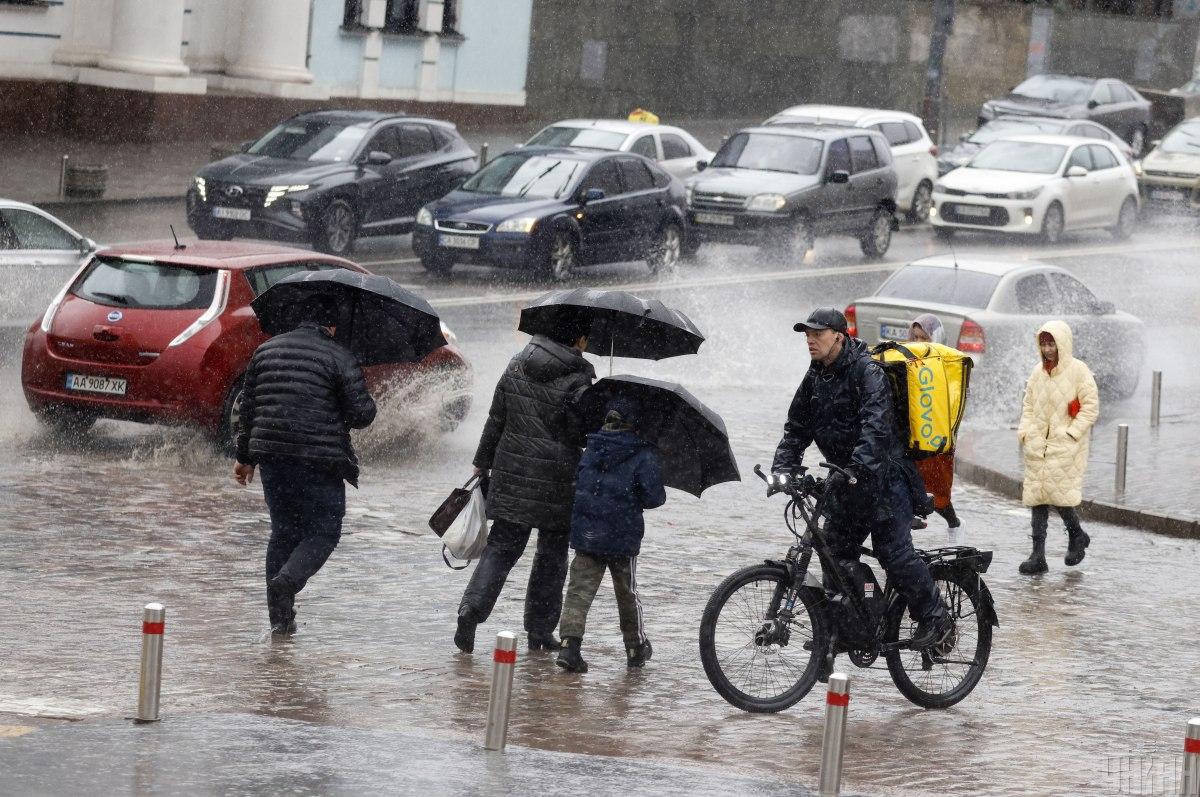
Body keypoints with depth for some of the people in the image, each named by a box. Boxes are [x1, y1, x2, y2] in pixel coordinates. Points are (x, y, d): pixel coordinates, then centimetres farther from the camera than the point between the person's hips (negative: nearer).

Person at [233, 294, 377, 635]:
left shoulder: (266, 350, 12)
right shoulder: (340, 358, -5)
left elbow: (248, 406, 15)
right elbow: (362, 414, -9)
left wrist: (245, 456, 22)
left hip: (271, 455, 5)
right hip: (319, 460, -5)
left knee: (284, 531, 15)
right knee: (324, 532, 6)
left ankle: (280, 618, 13)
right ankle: (287, 581, -21)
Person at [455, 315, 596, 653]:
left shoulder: (517, 366, 4)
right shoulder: (578, 381, -13)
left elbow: (496, 420, 10)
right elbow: (584, 435, -13)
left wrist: (483, 461, 19)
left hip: (512, 473, 4)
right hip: (556, 482, -4)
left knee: (501, 546, 8)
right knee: (552, 554, 11)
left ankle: (471, 609, -12)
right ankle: (540, 630, 14)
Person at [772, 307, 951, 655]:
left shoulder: (867, 371, -14)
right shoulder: (815, 378, 10)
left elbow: (875, 425, -27)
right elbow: (796, 429, 11)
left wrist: (858, 466, -40)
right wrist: (782, 470, -5)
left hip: (883, 475, -8)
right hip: (846, 481, 8)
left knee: (893, 550, -13)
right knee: (837, 553, 8)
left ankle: (935, 617, -2)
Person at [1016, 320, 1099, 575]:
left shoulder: (1078, 371, -7)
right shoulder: (1038, 372, 11)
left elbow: (1091, 407, -8)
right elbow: (1028, 404, 19)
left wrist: (1071, 433, -13)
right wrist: (1025, 431, 5)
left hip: (1065, 446, -6)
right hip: (1038, 445, 6)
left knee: (1058, 493, -11)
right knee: (1037, 496, 1)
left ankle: (1077, 536, 17)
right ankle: (1038, 556, 2)